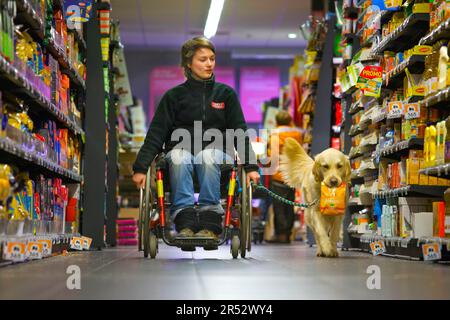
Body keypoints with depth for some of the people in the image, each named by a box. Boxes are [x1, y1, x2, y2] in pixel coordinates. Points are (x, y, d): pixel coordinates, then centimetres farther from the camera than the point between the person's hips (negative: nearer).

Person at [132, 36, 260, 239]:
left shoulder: (226, 94, 13)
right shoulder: (174, 96, 10)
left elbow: (240, 132, 9)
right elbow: (156, 133, 4)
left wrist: (250, 166, -4)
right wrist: (141, 167, -8)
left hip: (216, 150, 0)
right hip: (182, 148, 0)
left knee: (207, 157, -35)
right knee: (178, 157, -35)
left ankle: (210, 223, -39)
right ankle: (185, 221, -41)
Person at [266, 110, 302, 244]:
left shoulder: (275, 134, -8)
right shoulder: (297, 134, 9)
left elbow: (273, 155, -14)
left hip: (279, 174, -6)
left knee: (279, 205, -2)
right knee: (290, 206, 10)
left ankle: (281, 233, -4)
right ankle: (288, 233, 12)